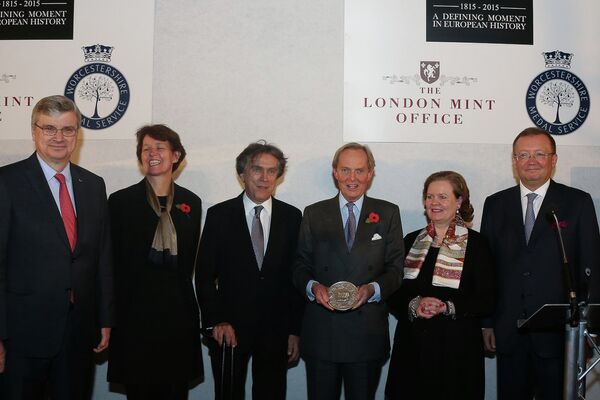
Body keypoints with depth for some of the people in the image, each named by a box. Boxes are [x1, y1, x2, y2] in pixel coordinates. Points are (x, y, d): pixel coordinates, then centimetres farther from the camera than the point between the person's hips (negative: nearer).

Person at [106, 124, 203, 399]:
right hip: (135, 314, -2)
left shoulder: (191, 202, 8)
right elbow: (113, 261, 1)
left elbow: (189, 260, 12)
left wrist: (175, 292, 4)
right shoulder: (121, 201, 1)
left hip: (178, 314, 2)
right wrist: (114, 312, -2)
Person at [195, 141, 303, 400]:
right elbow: (205, 275, -1)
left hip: (276, 330, 1)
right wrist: (216, 321, -9)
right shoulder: (219, 215, -1)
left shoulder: (292, 217, 3)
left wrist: (295, 330, 2)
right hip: (228, 329, -1)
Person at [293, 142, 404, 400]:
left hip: (368, 333, 0)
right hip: (321, 333, 0)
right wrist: (313, 287, -15)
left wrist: (372, 289, -16)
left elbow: (395, 269, 2)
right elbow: (301, 267, 6)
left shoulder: (388, 214, 6)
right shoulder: (314, 214, 7)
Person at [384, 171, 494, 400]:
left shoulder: (476, 244, -1)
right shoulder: (411, 241, 10)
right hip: (411, 346, 3)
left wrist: (448, 307, -18)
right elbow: (393, 294, 7)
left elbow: (486, 302, -5)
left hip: (456, 349, -3)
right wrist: (414, 305, -12)